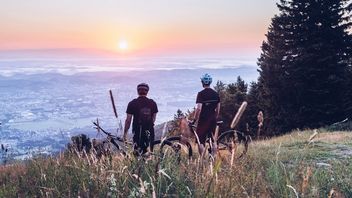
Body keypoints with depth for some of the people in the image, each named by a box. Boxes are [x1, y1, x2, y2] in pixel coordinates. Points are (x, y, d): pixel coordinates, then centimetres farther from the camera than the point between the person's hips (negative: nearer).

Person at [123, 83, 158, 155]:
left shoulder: (132, 104, -6)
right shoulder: (152, 103, 3)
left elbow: (128, 120, -5)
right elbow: (154, 118, 11)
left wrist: (125, 133, 4)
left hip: (137, 132, -3)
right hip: (149, 132, 3)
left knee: (138, 153, 2)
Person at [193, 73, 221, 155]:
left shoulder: (201, 94, -11)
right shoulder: (216, 94, 7)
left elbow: (199, 108, -18)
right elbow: (218, 109, 10)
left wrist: (195, 119, -9)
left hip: (203, 120, -6)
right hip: (213, 120, 6)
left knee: (200, 141, 0)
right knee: (212, 140, 14)